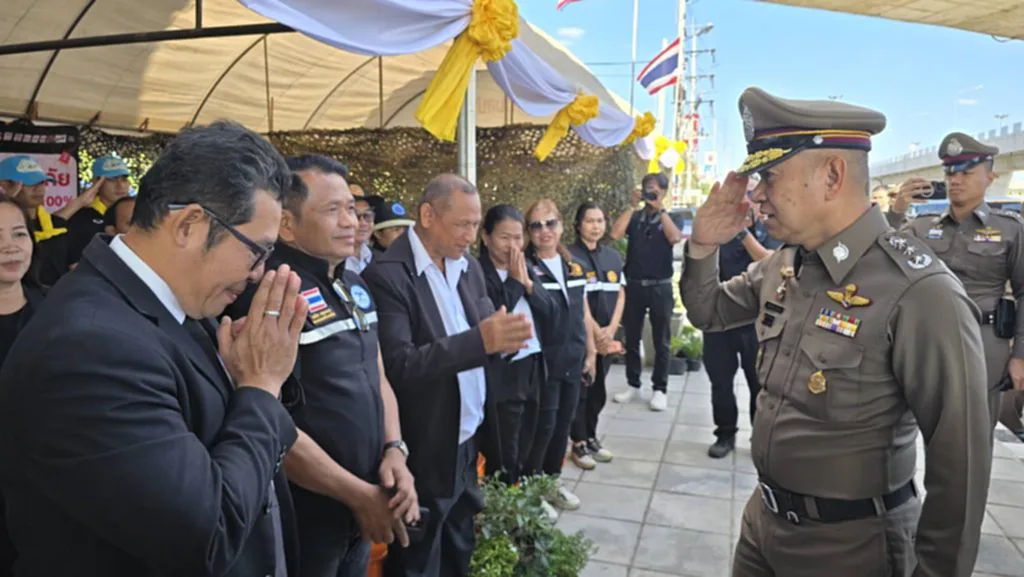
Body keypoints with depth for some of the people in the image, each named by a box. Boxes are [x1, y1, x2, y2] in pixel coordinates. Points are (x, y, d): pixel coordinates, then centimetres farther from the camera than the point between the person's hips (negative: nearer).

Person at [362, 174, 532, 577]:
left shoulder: (468, 267, 7)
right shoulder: (386, 275, -18)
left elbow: (485, 334, 6)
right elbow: (397, 366, -25)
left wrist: (505, 336, -18)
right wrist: (480, 340, -32)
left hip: (469, 442, 7)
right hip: (424, 454, -7)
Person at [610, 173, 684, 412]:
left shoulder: (672, 218, 7)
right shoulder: (634, 216, 8)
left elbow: (675, 238, -15)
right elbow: (615, 234, -11)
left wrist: (660, 209, -13)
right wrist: (632, 205, -9)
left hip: (660, 286, -1)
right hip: (634, 284, 2)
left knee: (660, 341, 4)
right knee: (631, 338, 8)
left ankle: (660, 389, 12)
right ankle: (633, 385, 20)